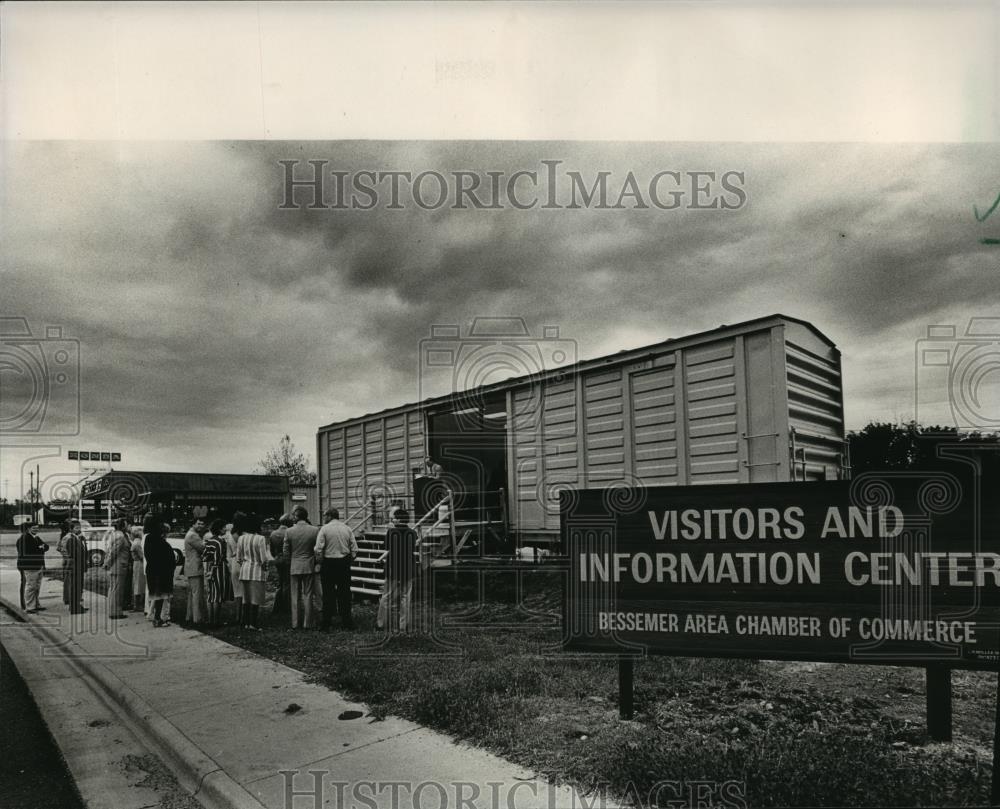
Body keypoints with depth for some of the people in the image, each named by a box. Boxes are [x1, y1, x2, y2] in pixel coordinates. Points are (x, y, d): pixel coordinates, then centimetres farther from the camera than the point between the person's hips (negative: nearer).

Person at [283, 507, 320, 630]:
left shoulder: (289, 531, -7)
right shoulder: (315, 530, -8)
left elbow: (285, 551, 0)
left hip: (294, 567, 0)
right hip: (309, 566, 0)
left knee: (294, 596, 10)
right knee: (308, 596, 6)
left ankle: (295, 624, 13)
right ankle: (307, 624, 8)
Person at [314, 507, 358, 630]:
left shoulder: (324, 529, -7)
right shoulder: (347, 528, 4)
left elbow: (318, 550, -12)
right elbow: (354, 549, 1)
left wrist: (320, 562, 3)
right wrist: (348, 561, 12)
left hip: (329, 563, -3)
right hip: (344, 563, 3)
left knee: (328, 593, 5)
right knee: (344, 592, 8)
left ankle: (326, 622, 10)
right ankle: (346, 622, 12)